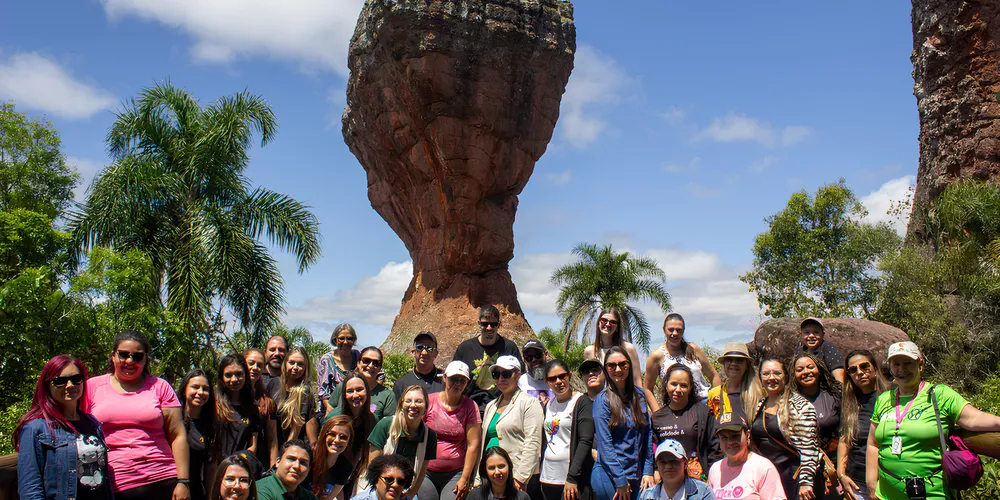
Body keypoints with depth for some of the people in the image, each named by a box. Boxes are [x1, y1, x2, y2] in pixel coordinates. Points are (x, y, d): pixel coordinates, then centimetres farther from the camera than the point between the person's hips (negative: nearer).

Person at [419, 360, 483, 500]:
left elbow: (473, 444, -2)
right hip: (426, 472, 1)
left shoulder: (470, 406, 1)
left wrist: (465, 478, -6)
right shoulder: (429, 402, 0)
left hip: (455, 473, 0)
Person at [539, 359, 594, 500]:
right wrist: (539, 475, 10)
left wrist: (572, 478, -19)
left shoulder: (581, 402, -6)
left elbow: (586, 441, -13)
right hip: (548, 478, 6)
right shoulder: (548, 405, 13)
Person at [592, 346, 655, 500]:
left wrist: (648, 470, 2)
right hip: (609, 476, -5)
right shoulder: (603, 400, -9)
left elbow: (647, 435, 8)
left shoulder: (639, 395, 6)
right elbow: (605, 443, -11)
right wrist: (620, 481, -13)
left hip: (637, 475, 5)